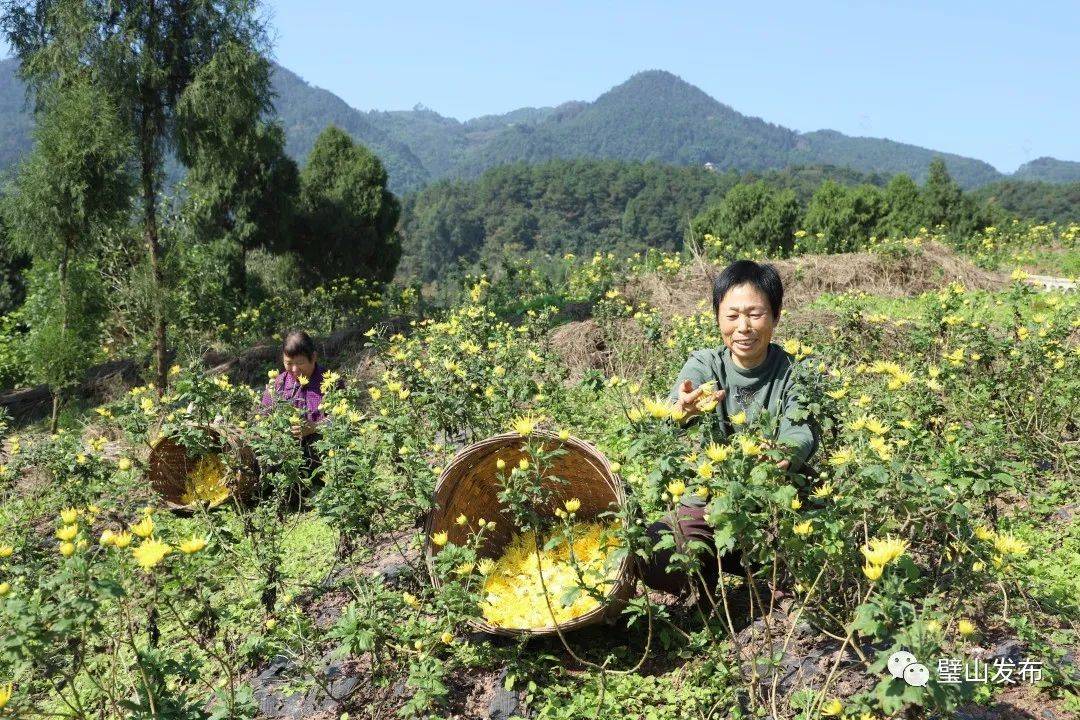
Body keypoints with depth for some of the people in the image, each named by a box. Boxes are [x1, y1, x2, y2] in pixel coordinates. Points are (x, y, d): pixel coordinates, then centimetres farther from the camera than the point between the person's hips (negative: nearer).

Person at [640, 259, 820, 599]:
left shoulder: (792, 372, -5)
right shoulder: (703, 365, -6)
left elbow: (802, 429, -22)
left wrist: (786, 456, -48)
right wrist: (684, 410, -51)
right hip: (706, 501, 1)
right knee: (649, 559, -23)